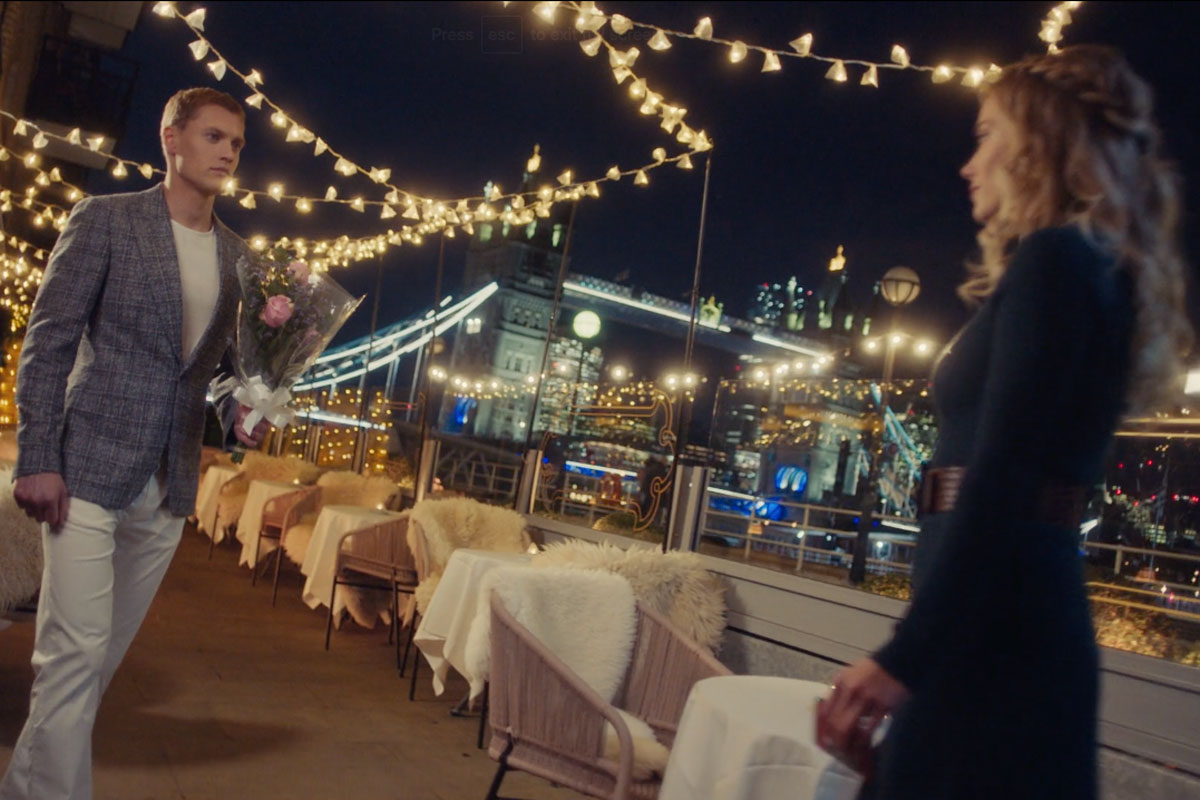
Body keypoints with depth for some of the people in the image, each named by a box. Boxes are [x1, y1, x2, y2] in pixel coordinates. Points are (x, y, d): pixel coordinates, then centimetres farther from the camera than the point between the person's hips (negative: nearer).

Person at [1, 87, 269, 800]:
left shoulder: (236, 254, 12)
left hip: (171, 485, 5)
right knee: (75, 650, -8)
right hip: (90, 468, -5)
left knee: (103, 655, 12)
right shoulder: (106, 218, -2)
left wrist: (245, 413, -3)